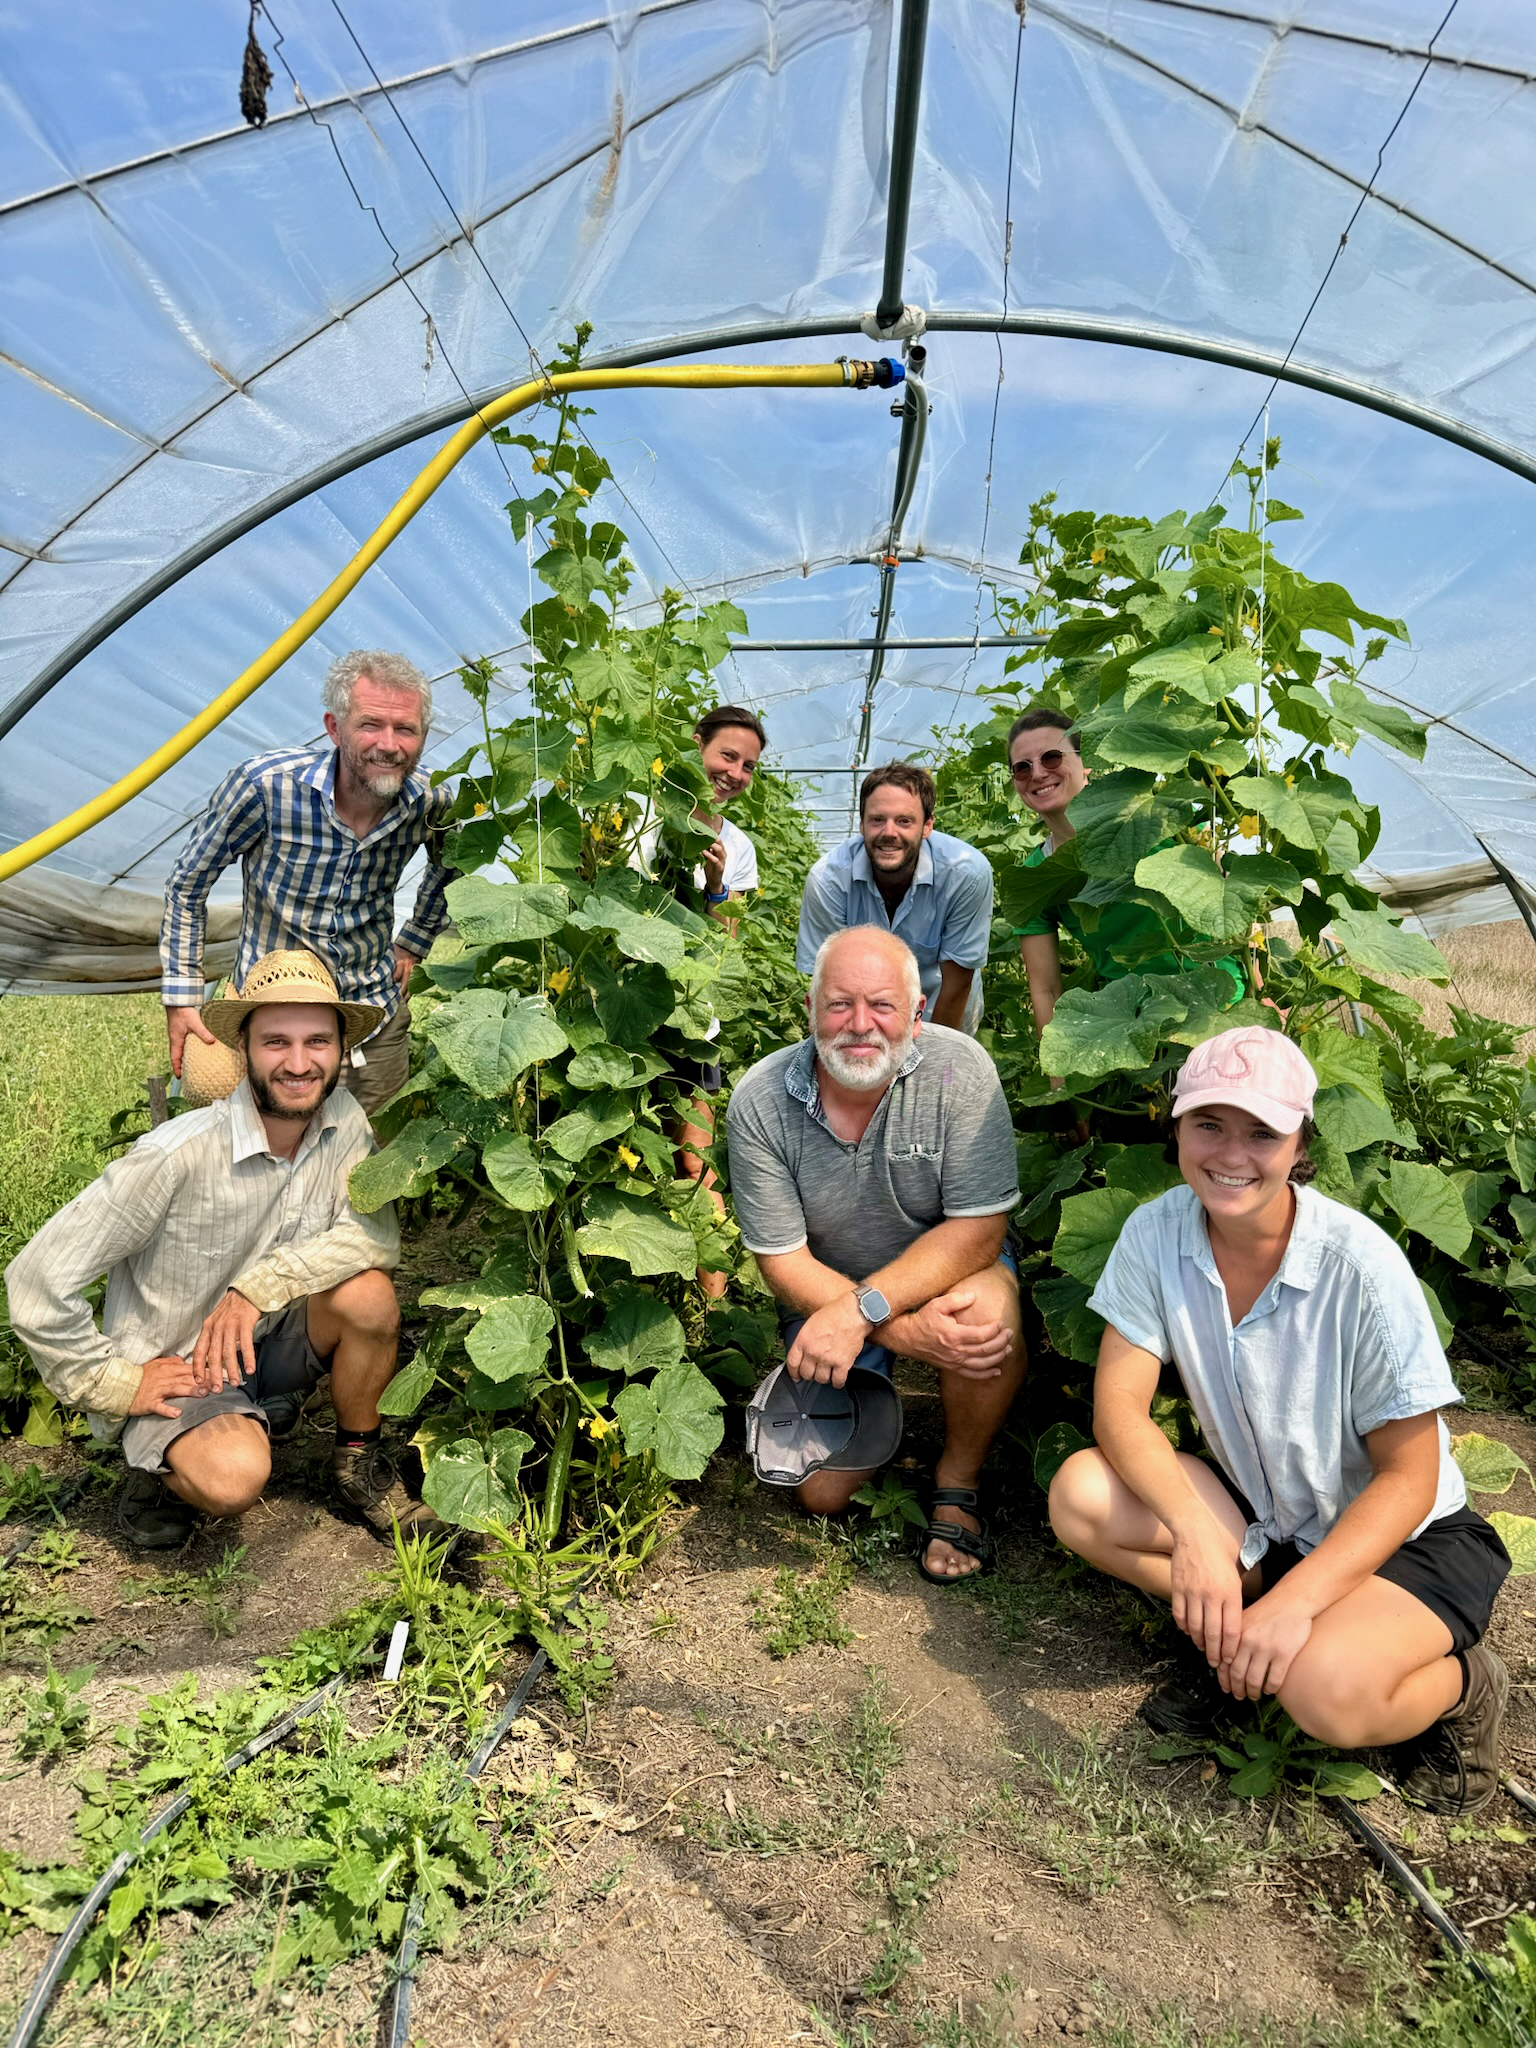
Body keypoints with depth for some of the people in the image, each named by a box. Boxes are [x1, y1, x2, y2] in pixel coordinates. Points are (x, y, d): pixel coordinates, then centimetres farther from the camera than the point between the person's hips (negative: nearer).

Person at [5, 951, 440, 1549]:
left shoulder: (342, 1120, -12)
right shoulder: (177, 1156, -27)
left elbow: (377, 1233, -18)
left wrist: (260, 1285, -28)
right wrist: (115, 1384, -15)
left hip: (269, 1343, 5)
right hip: (173, 1369, -4)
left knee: (367, 1292, -25)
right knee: (232, 1478, -33)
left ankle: (358, 1460, 1)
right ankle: (166, 1469, 5)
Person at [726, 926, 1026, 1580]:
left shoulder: (959, 1068, -24)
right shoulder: (758, 1102, -21)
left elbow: (978, 1230, -24)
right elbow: (782, 1261, -17)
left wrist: (861, 1309, -35)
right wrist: (909, 1334, -29)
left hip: (946, 1267, -1)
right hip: (827, 1292, 2)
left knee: (989, 1311, -35)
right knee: (824, 1492, -1)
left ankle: (956, 1485, -6)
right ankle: (874, 1389, 31)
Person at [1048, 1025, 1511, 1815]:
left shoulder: (1359, 1266, -26)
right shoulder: (1157, 1232, -15)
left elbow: (1407, 1478, -18)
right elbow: (1120, 1406, -14)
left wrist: (1293, 1603, -27)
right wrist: (1194, 1531, -31)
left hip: (1407, 1538, -3)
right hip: (1258, 1518, 4)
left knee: (1326, 1689, -32)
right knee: (1080, 1493, -20)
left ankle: (1459, 1683, 2)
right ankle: (1236, 1637, 3)